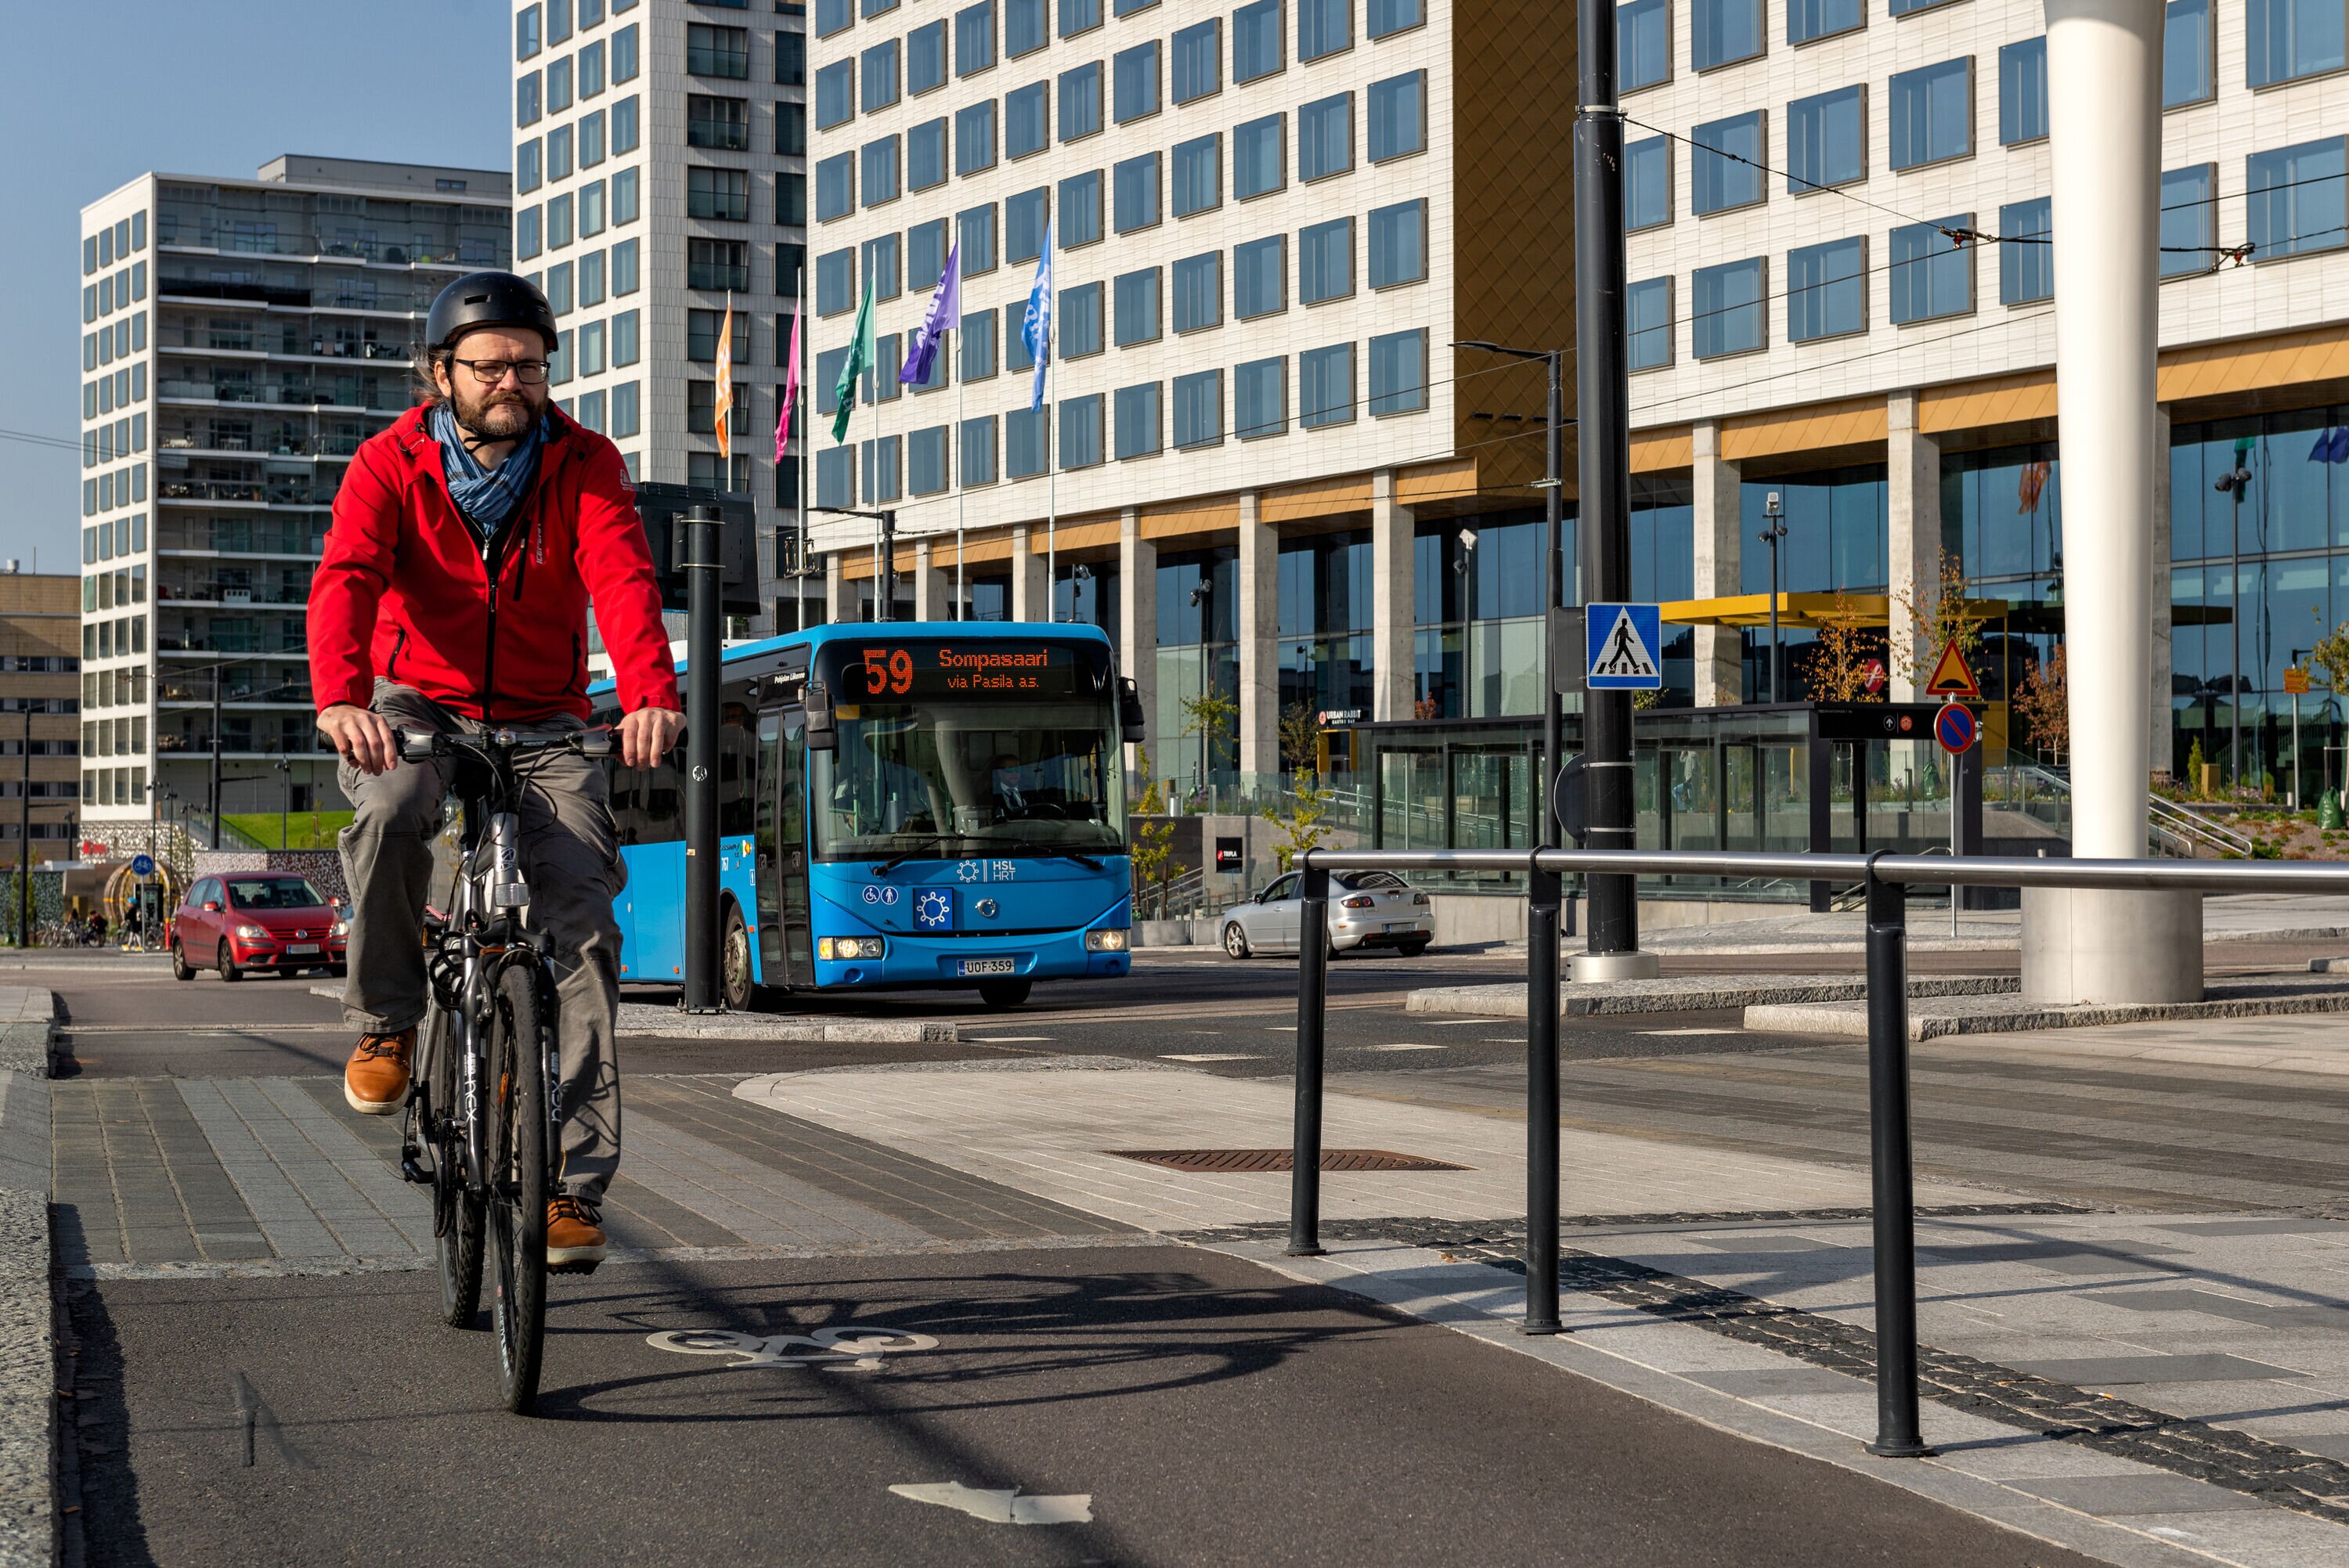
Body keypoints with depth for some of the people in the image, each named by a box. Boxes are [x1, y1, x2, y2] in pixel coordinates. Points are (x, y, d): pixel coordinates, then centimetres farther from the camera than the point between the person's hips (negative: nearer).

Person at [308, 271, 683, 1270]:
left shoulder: (583, 465, -5)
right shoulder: (390, 464, -7)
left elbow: (623, 579, -22)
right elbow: (346, 579, -24)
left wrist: (650, 696, -42)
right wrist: (340, 698, -44)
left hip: (542, 726, 1)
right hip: (416, 709, -1)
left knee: (582, 917, -16)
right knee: (390, 813, -35)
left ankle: (575, 1180, -14)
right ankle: (385, 1022, -10)